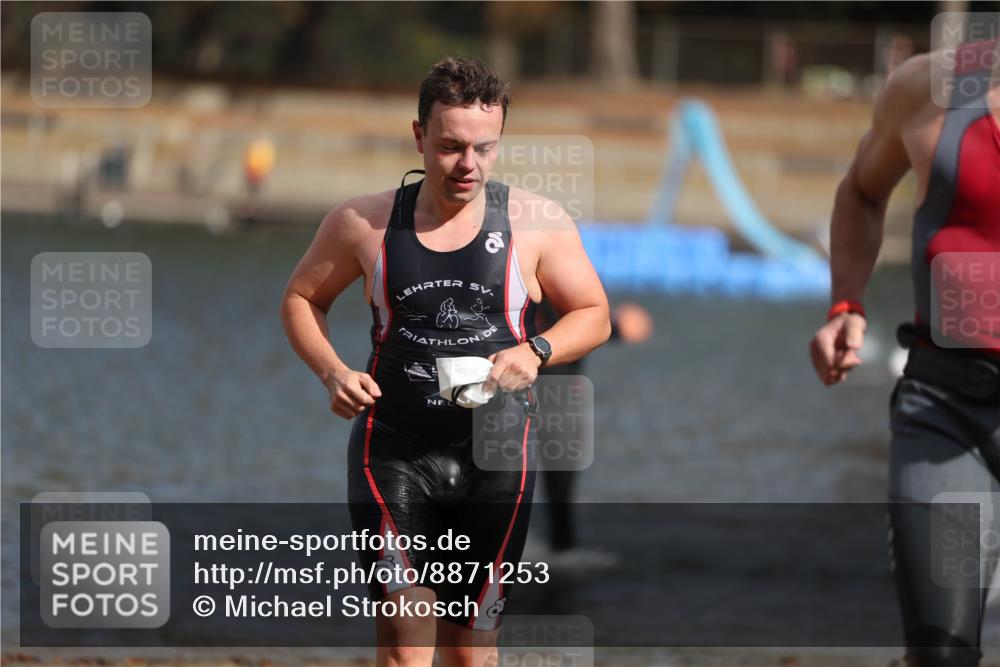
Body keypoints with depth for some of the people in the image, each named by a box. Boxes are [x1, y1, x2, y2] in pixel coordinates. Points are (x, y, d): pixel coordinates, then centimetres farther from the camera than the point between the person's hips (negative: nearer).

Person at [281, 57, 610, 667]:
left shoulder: (538, 223, -2)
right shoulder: (363, 222, 0)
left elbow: (593, 315, 6)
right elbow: (302, 298, 13)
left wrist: (536, 352, -14)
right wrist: (333, 371, -6)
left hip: (495, 458, 1)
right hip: (394, 451, -1)